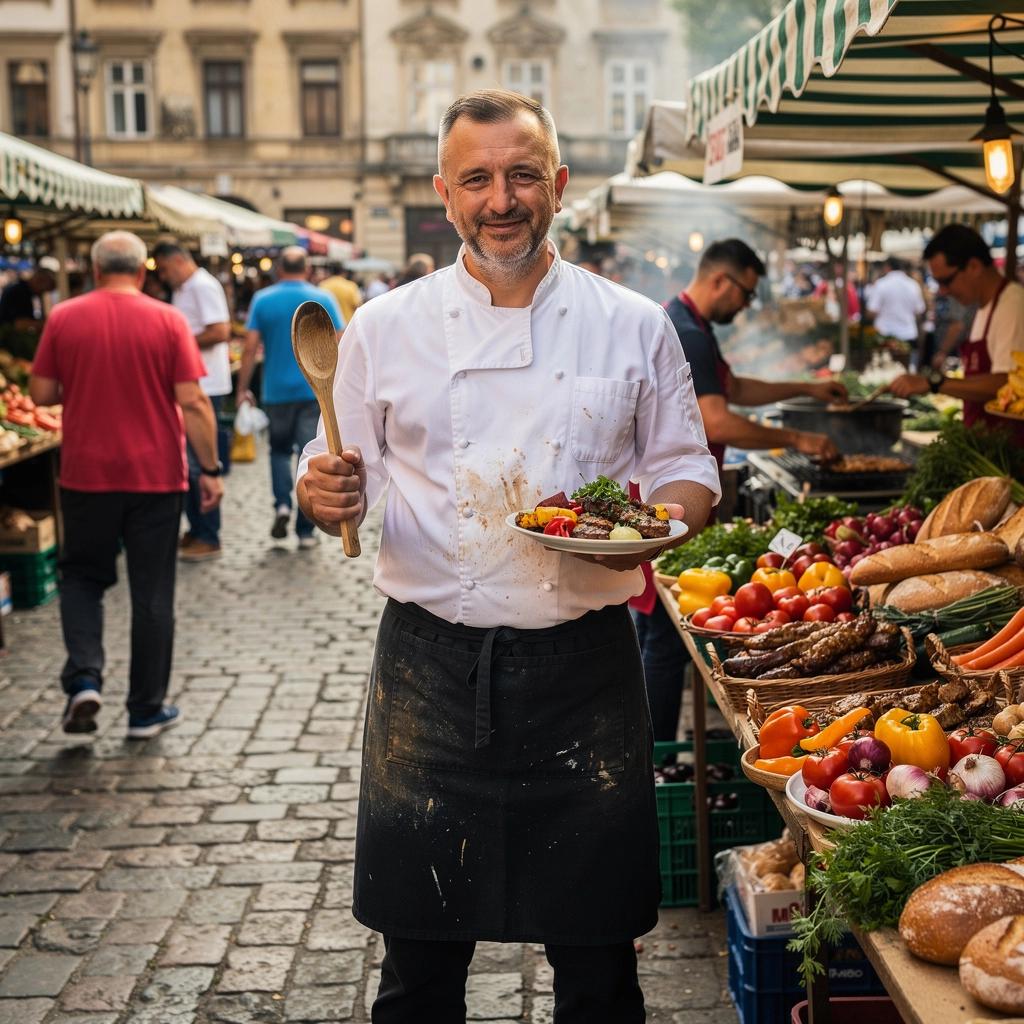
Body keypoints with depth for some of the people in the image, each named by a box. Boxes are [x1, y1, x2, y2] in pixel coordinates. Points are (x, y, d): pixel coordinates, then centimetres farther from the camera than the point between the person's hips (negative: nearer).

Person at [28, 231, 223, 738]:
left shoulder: (63, 318, -3)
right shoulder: (167, 321, -7)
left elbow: (41, 393, 1)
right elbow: (193, 402, -10)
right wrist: (211, 469, -3)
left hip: (86, 474, 1)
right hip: (155, 476, -1)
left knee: (82, 577, 19)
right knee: (152, 594, 9)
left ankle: (84, 679, 0)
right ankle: (146, 710, 16)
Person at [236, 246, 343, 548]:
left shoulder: (263, 300, 0)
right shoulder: (323, 299, 0)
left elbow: (250, 348, -3)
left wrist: (242, 388, 3)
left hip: (276, 391, 1)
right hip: (315, 391, -1)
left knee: (280, 450, 20)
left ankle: (282, 504, -2)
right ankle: (305, 531, 2)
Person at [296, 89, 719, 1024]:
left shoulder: (634, 326, 4)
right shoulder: (385, 328, 4)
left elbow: (688, 473, 8)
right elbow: (347, 477, 8)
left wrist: (653, 522, -13)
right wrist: (327, 495, -15)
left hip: (583, 667, 0)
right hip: (432, 668, 0)